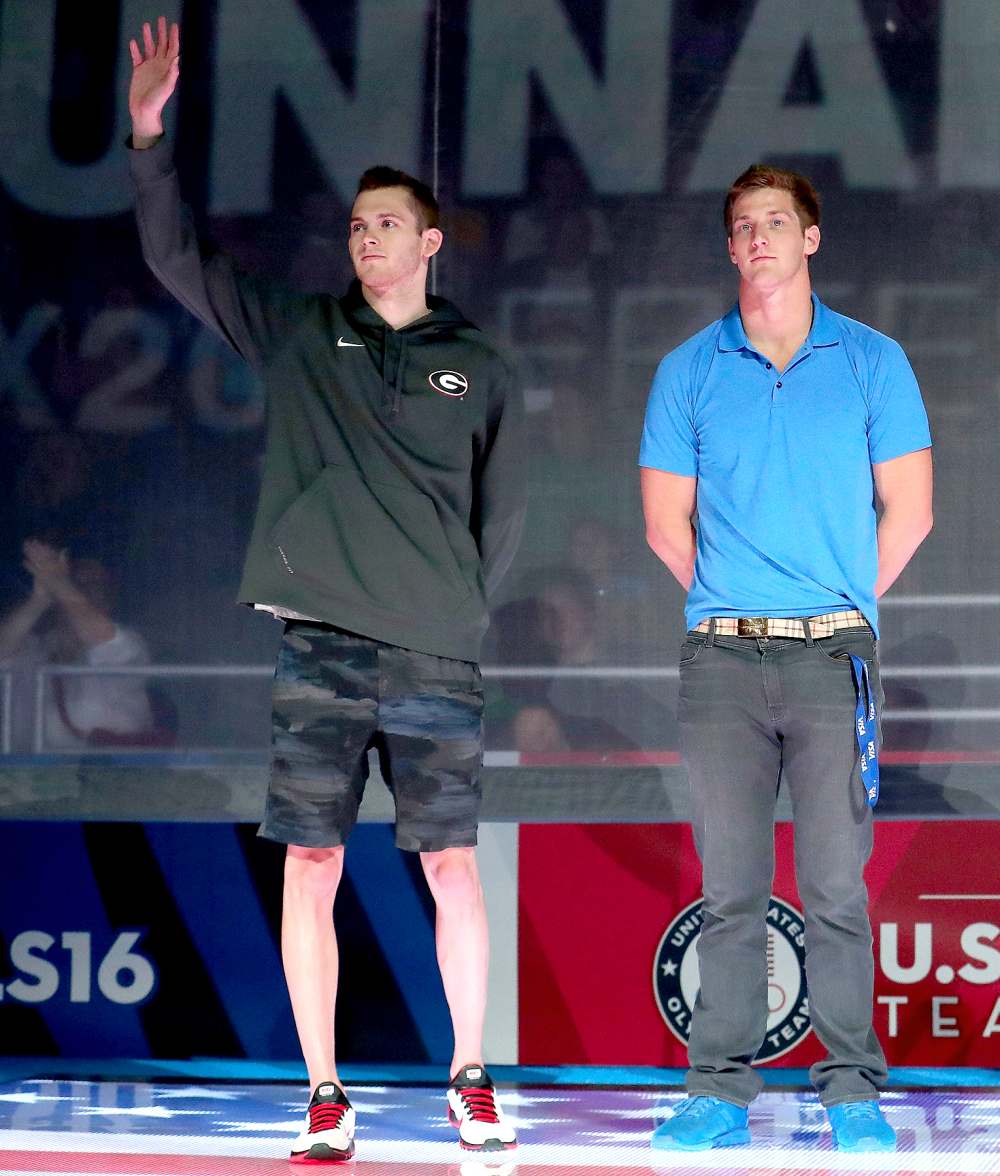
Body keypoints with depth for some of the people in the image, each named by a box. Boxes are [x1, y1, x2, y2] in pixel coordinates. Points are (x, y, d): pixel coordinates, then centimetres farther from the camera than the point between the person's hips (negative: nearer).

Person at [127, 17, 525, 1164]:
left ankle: (470, 1081, 11)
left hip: (436, 657, 0)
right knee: (311, 867, -2)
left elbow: (501, 517, 14)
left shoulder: (481, 372, 10)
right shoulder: (300, 334, 10)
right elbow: (175, 255, 7)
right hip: (320, 647, 0)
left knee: (452, 865, -1)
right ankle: (325, 1097, 5)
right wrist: (149, 134, -4)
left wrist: (452, 605, 6)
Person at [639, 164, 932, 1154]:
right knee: (729, 887, 2)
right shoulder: (689, 370, 8)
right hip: (722, 663, 1)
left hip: (833, 660, -1)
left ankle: (852, 1089, 5)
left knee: (837, 887, -1)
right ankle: (721, 1089, 6)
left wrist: (838, 607, 8)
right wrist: (738, 605, 10)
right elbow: (667, 524, 10)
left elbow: (907, 512, 5)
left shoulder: (873, 363, 5)